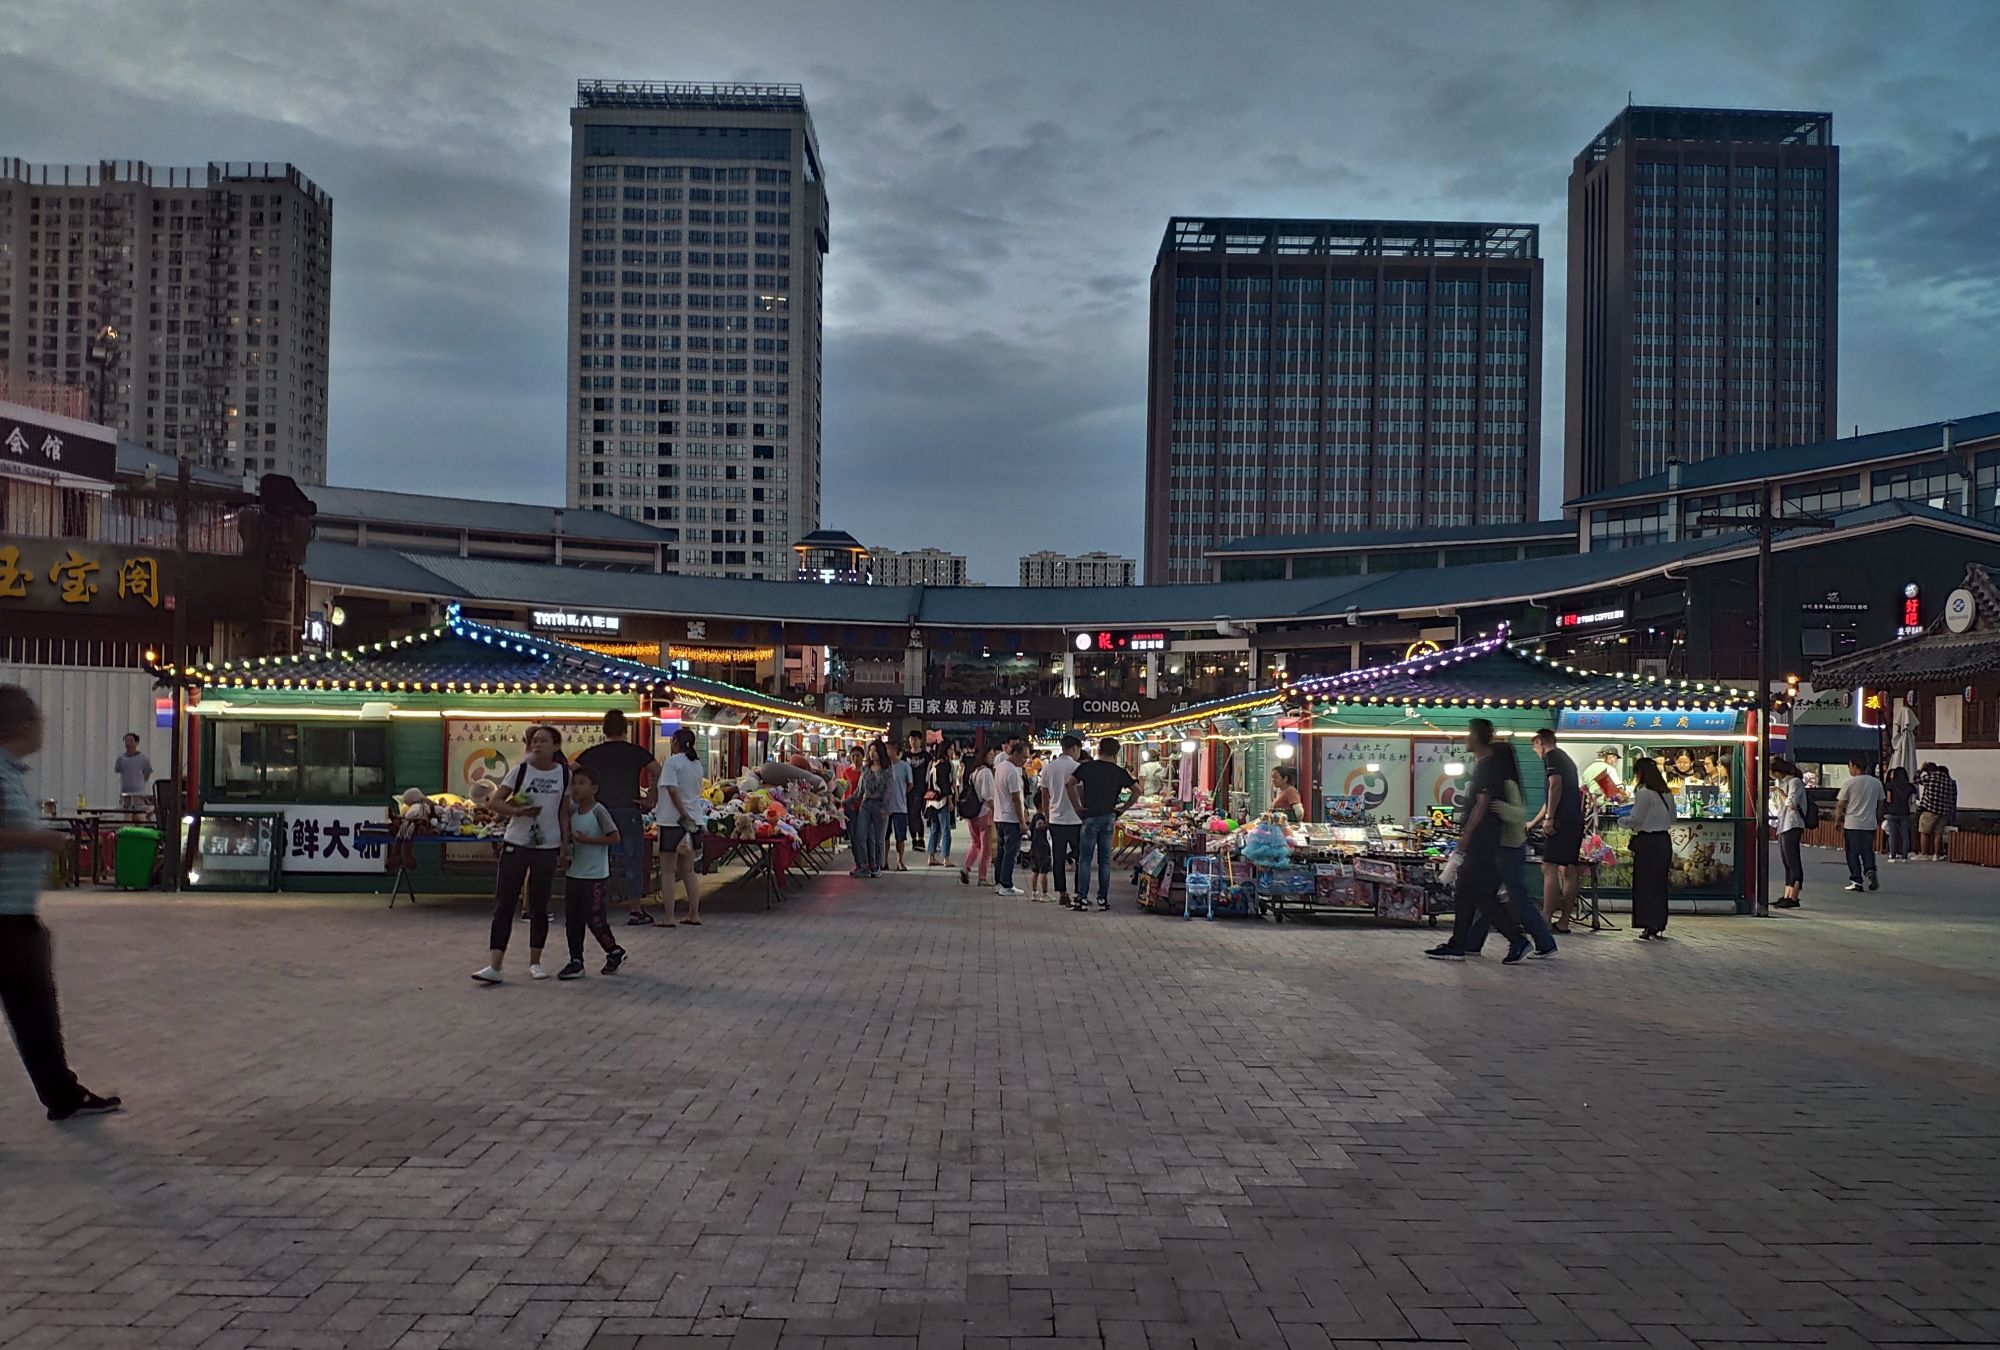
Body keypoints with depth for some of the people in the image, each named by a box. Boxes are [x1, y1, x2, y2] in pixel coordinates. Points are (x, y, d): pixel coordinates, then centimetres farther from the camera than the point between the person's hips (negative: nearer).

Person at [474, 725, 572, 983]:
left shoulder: (564, 773, 2)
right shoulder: (521, 770, -3)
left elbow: (564, 812, 9)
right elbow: (493, 802, -3)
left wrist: (565, 842, 2)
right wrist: (518, 811, -18)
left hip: (547, 847, 1)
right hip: (515, 844, -1)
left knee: (539, 906, 9)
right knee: (503, 904, -4)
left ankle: (535, 963, 20)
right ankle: (494, 966, -4)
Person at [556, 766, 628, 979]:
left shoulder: (599, 811, -13)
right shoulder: (573, 810, 7)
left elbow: (614, 837, -15)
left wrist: (587, 840, -19)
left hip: (595, 876, -7)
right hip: (574, 874, 7)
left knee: (594, 918, -2)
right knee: (572, 919, 7)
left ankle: (615, 952, 18)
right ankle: (576, 962, 15)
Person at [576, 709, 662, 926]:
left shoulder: (591, 754, 5)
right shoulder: (636, 752, 0)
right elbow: (658, 772, -13)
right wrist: (651, 798, -5)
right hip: (629, 811, -2)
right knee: (633, 861, 3)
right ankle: (635, 909, 2)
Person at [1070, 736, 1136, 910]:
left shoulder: (1086, 767, 0)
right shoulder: (1119, 772, 4)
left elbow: (1070, 783, -11)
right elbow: (1137, 790, 2)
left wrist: (1077, 806, -5)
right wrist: (1123, 808, 6)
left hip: (1090, 817, -2)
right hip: (1109, 818, 2)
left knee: (1085, 859, 2)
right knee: (1105, 860, 8)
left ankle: (1081, 897, -4)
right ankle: (1103, 898, 8)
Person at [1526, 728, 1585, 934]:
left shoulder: (1551, 756, -2)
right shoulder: (1567, 760, 27)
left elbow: (1555, 785, -18)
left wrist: (1549, 817, -20)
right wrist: (1534, 822, 41)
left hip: (1562, 820, -9)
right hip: (1576, 820, 9)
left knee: (1549, 868, -11)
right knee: (1568, 870, 7)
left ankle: (1545, 921, -16)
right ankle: (1563, 922, 9)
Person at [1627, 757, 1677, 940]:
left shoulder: (1643, 793, -13)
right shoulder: (1667, 794, 10)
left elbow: (1635, 820, -12)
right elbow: (1672, 819, 18)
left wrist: (1621, 819, 5)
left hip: (1648, 842, -7)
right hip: (1664, 840, 7)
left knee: (1644, 884, 0)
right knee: (1659, 883, 12)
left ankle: (1649, 925, -2)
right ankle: (1659, 925, 15)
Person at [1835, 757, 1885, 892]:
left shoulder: (1849, 783, -9)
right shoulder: (1877, 783, 5)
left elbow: (1840, 806, -7)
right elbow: (1881, 804, 13)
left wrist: (1838, 821, 6)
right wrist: (1878, 820, 25)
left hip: (1852, 824, -4)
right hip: (1870, 824, 4)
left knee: (1853, 853, 4)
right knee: (1868, 851, 16)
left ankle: (1856, 881, 3)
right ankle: (1870, 870, -9)